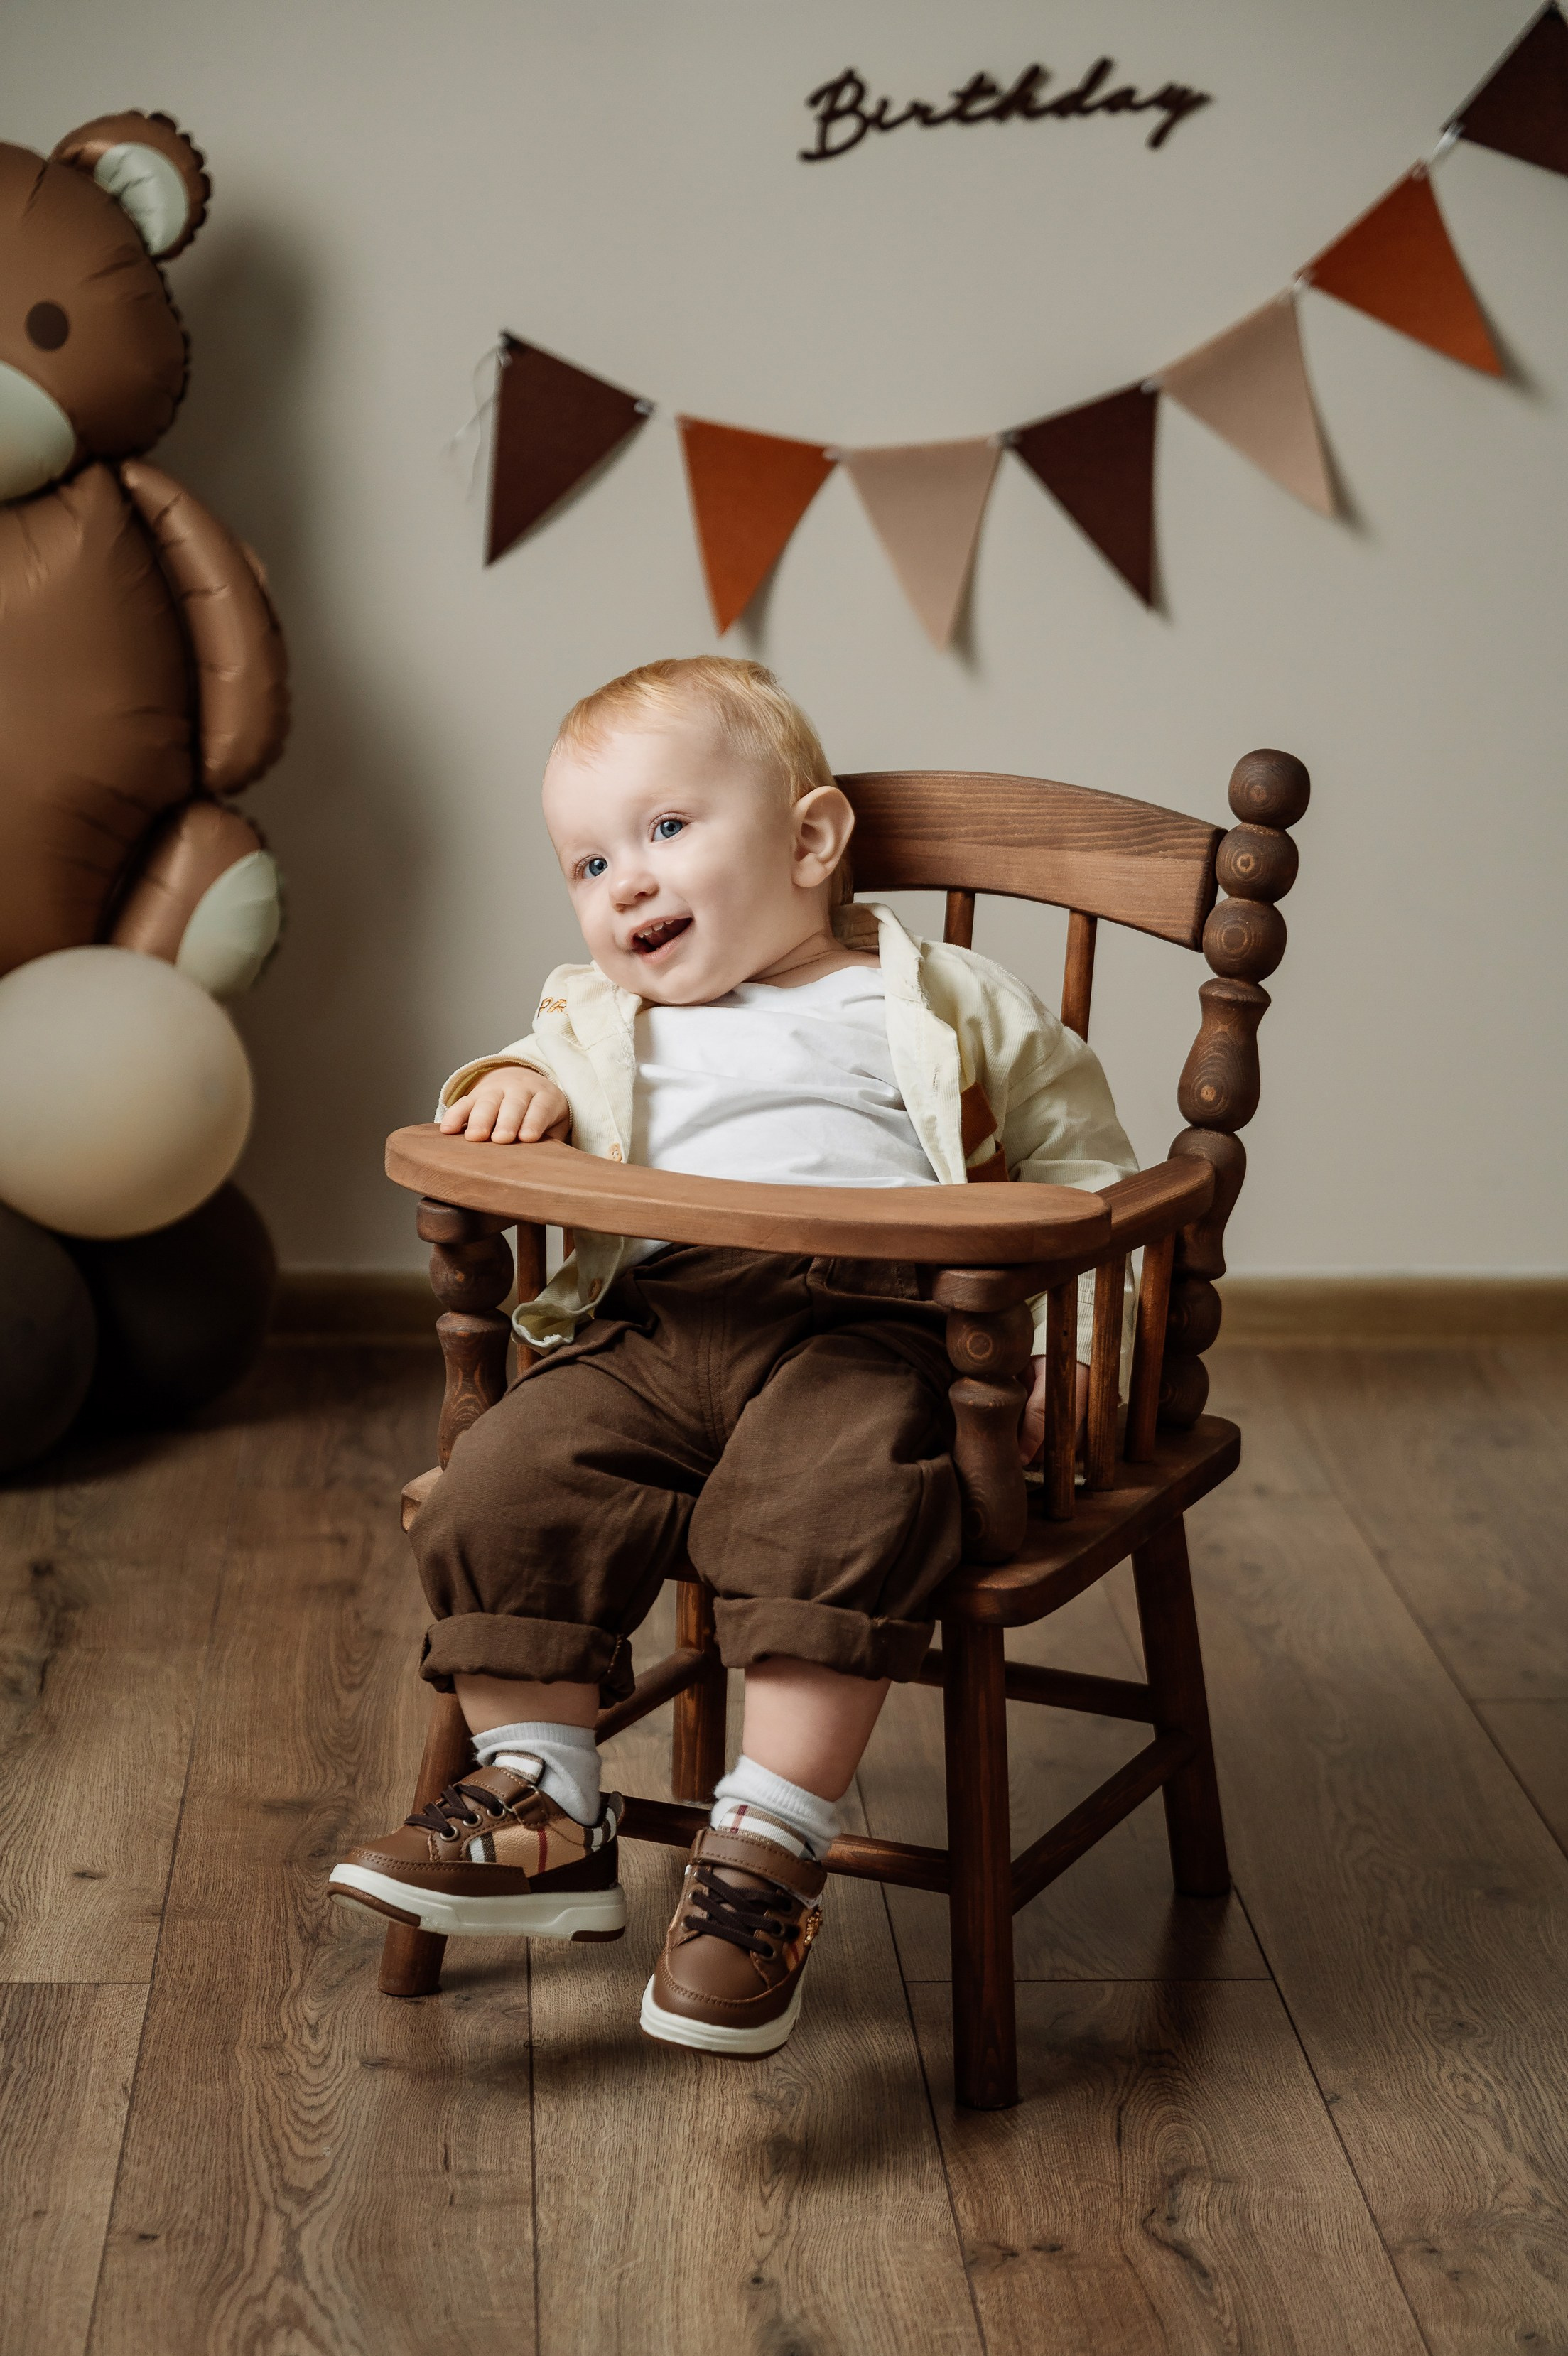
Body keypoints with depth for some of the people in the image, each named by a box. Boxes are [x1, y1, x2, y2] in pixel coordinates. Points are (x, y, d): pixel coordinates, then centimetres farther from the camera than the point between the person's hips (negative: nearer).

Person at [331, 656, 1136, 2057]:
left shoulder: (942, 1007, 17)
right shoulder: (608, 1026, 29)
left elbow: (1078, 1158, 18)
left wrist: (1071, 1343, 5)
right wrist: (517, 1082, 7)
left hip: (866, 1325, -4)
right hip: (651, 1325, 4)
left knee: (835, 1521, -33)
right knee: (500, 1494, -17)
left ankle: (767, 1857, -26)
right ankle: (541, 1814, -6)